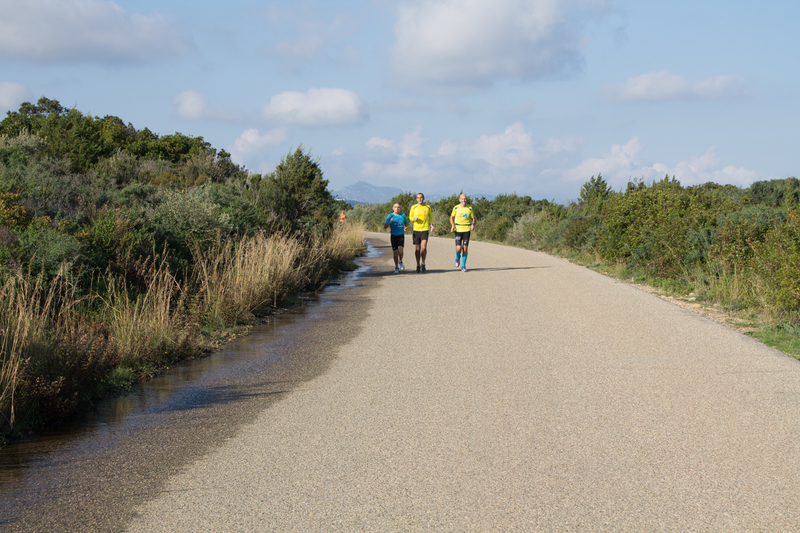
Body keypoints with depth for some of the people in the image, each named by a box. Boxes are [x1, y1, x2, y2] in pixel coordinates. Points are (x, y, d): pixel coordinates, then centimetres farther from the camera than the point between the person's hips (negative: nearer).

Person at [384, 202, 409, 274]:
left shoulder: (403, 215, 2)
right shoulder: (390, 216, -2)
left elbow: (406, 224, 19)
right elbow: (384, 227, -4)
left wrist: (405, 227, -3)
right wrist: (390, 222, -22)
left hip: (401, 236, 0)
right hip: (393, 236, 0)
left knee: (400, 250, -21)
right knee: (395, 253, 1)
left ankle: (400, 262, 8)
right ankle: (396, 268, 16)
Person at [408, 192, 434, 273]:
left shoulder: (428, 207, 6)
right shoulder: (413, 207, 3)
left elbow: (430, 216, 23)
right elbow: (410, 217, 13)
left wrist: (431, 224, 11)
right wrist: (414, 219, -9)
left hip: (425, 229, 0)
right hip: (416, 229, 0)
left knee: (423, 247, -14)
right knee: (417, 248, 4)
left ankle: (423, 264, 5)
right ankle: (418, 265, 19)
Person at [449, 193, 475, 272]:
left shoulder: (469, 209, 2)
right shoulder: (456, 208, 0)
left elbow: (473, 218, 11)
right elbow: (451, 217, 12)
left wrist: (473, 225, -10)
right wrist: (452, 225, -4)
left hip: (466, 230, 1)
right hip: (458, 230, -1)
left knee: (465, 248, -3)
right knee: (458, 249, -11)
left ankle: (463, 265, 11)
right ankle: (458, 258, 24)